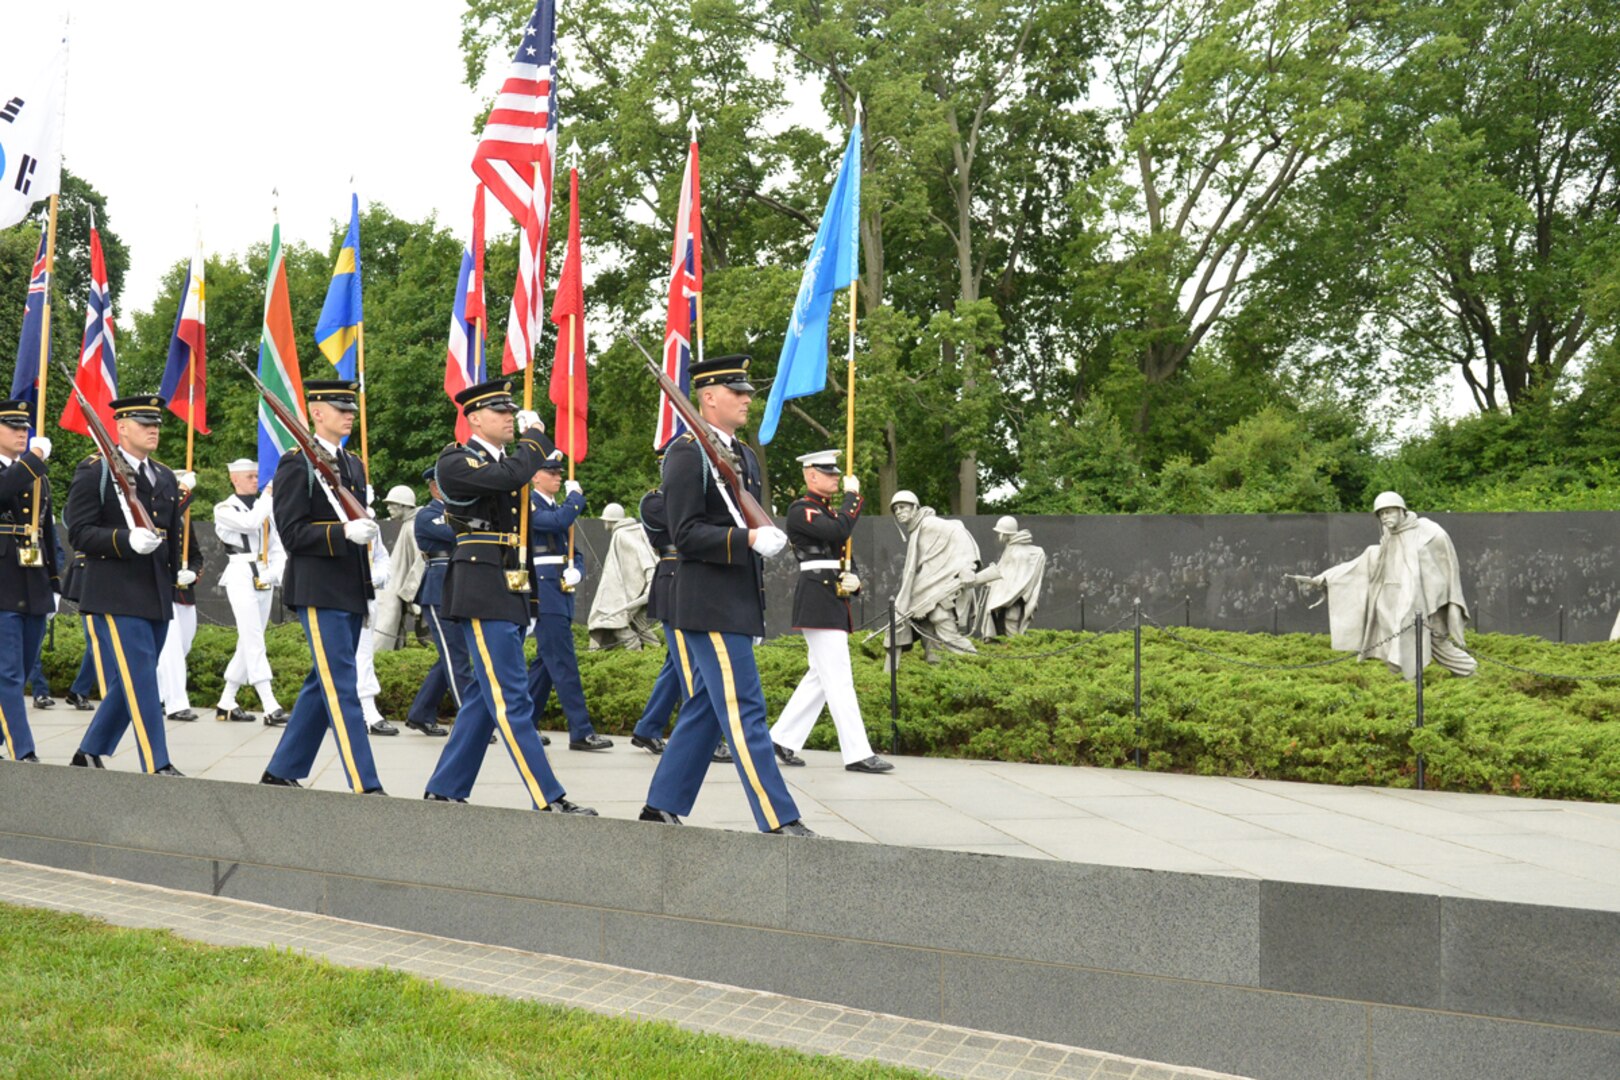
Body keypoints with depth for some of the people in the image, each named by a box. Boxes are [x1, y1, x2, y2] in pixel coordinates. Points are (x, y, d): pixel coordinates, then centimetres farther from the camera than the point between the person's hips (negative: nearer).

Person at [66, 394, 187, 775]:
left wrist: (176, 573, 16)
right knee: (140, 683, -10)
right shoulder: (94, 471, -3)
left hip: (157, 598, 7)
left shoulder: (166, 477, 17)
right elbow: (79, 532, -9)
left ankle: (90, 753, 28)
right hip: (115, 597, -7)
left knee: (130, 684, 13)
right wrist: (127, 541, -23)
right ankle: (157, 767, -7)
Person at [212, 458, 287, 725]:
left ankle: (226, 704, 21)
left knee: (248, 644, 10)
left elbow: (277, 546, 15)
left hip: (265, 582, 7)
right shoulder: (224, 509, -1)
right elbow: (251, 522, -20)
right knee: (254, 644, -12)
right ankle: (271, 708, -18)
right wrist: (269, 494, -11)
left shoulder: (264, 508, 16)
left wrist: (276, 572, -3)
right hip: (241, 579, -7)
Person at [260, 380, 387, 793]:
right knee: (341, 686, -8)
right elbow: (292, 532, -13)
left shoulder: (354, 465, 17)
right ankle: (366, 786, -8)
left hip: (351, 591, 8)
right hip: (318, 591, -8)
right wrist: (343, 532, -24)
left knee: (323, 683, 13)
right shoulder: (296, 464, -7)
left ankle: (282, 771, 25)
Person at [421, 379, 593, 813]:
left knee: (485, 696, 13)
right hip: (482, 593, -9)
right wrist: (534, 436, -9)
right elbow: (509, 477, -23)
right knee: (512, 701, -8)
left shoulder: (507, 458, 19)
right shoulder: (455, 461, -8)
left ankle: (444, 790, 23)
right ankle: (548, 799, -8)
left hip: (511, 594, 9)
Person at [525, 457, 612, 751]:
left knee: (546, 661, 12)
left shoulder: (558, 507, 20)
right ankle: (581, 732, -11)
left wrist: (576, 571, -3)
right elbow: (559, 521, -24)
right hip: (542, 591, -9)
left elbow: (574, 551, 19)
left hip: (561, 592, 9)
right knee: (564, 663, -11)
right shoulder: (528, 505, -6)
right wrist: (576, 495, -7)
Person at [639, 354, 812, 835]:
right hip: (709, 607, -9)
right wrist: (747, 539, -25)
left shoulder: (746, 456, 18)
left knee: (705, 710, 13)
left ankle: (662, 807, 22)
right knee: (744, 712, -8)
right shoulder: (685, 454, -9)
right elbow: (687, 534, -17)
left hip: (738, 605, 9)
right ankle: (778, 819, -5)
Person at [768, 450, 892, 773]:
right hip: (818, 603, -10)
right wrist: (852, 495, -11)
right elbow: (839, 531, -24)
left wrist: (852, 580, 0)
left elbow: (844, 557, 22)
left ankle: (783, 739, 20)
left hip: (834, 601, 10)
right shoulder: (800, 510, -9)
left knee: (820, 677, 13)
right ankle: (857, 755, -6)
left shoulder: (828, 510, 20)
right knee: (838, 680, -8)